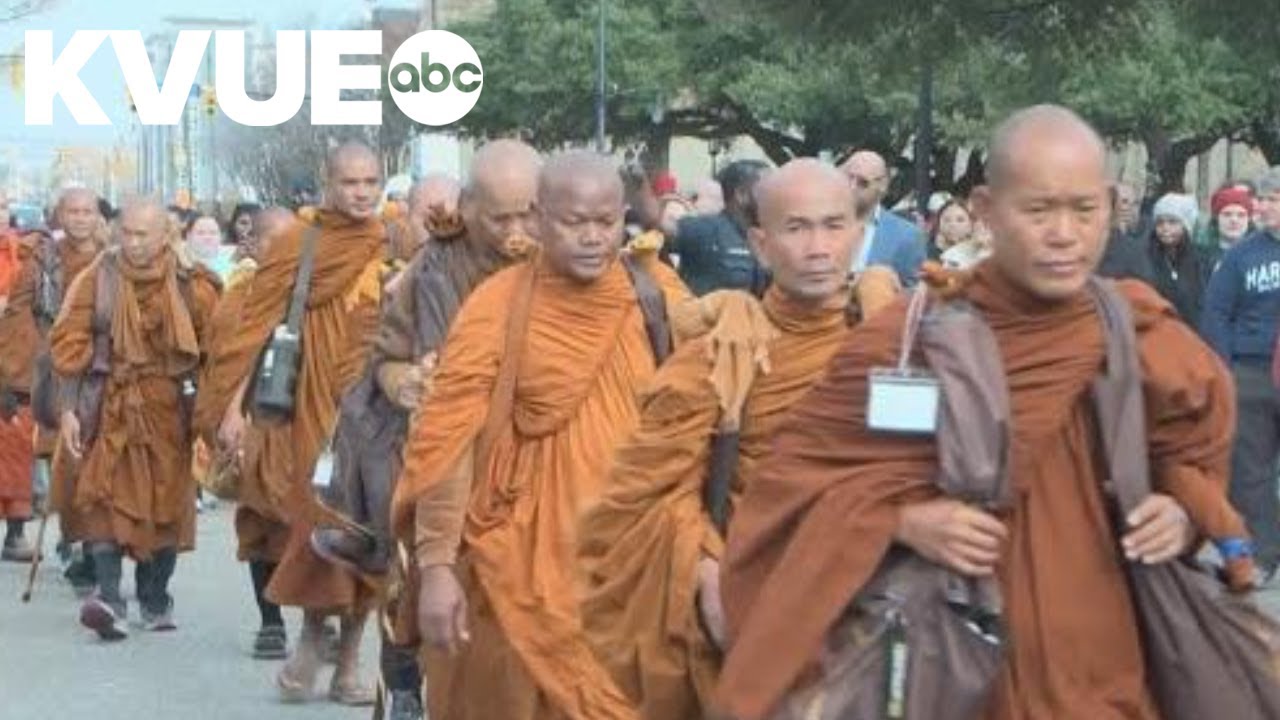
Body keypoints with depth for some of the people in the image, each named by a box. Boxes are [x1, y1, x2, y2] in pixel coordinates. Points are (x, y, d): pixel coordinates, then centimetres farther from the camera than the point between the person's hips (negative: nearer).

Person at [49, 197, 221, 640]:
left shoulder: (191, 287, -1)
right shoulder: (97, 279, -1)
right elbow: (70, 346, 0)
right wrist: (69, 408, -5)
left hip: (169, 408, 1)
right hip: (111, 407, -1)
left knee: (166, 504, 6)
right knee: (105, 497, -14)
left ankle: (155, 600, 20)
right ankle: (108, 597, -20)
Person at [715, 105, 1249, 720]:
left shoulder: (1149, 343, -3)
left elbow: (1193, 462, 14)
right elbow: (803, 468, -4)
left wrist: (1186, 516, -8)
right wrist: (903, 520, -21)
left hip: (1107, 661, 2)